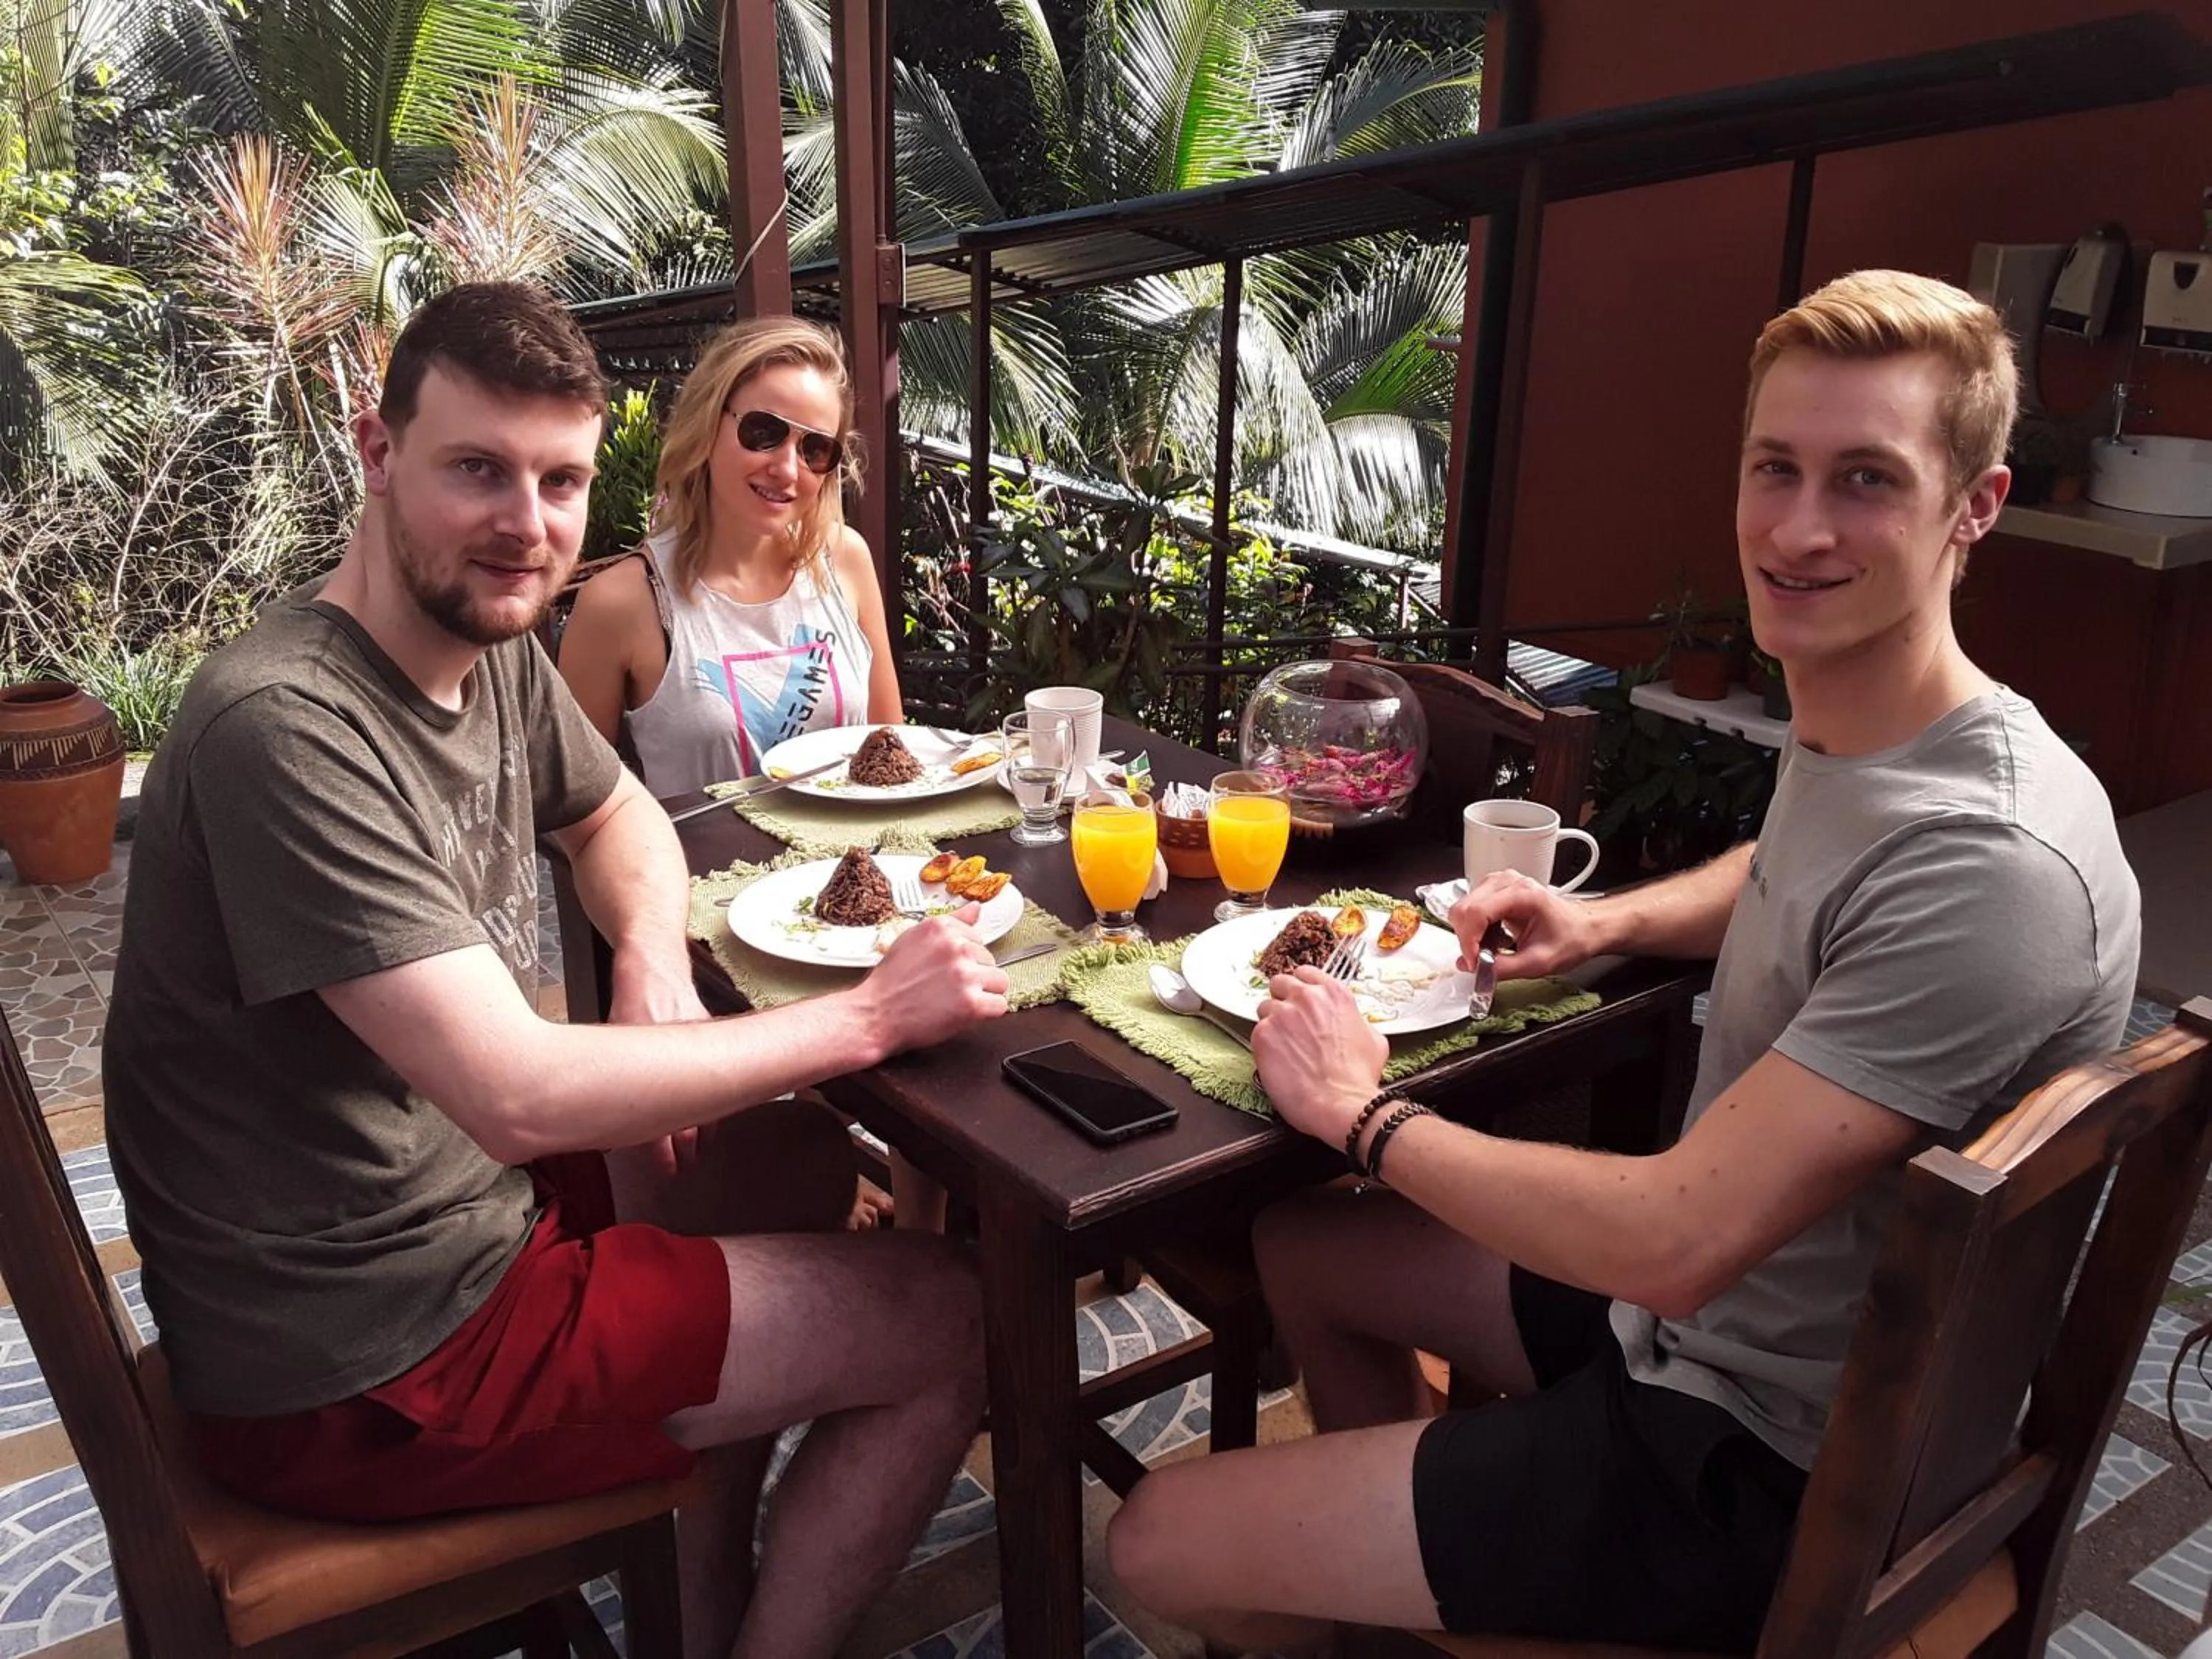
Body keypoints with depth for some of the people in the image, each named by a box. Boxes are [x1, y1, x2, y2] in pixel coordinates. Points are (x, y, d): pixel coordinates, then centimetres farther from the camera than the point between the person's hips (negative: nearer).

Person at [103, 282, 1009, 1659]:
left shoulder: (497, 648, 0)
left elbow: (616, 817, 17)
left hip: (448, 1206, 9)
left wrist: (653, 963, -5)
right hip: (358, 1369, -9)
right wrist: (869, 1017, -23)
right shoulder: (290, 729, -28)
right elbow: (519, 1098, -32)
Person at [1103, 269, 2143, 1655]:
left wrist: (1365, 1111, -18)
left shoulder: (1992, 866, -31)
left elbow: (1675, 1242, -32)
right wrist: (1611, 920, 4)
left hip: (1769, 1468, -9)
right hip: (1705, 1316, 9)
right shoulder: (1849, 739, -2)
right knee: (1301, 1245, 21)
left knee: (1164, 1545, -7)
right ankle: (1400, 1542, 37)